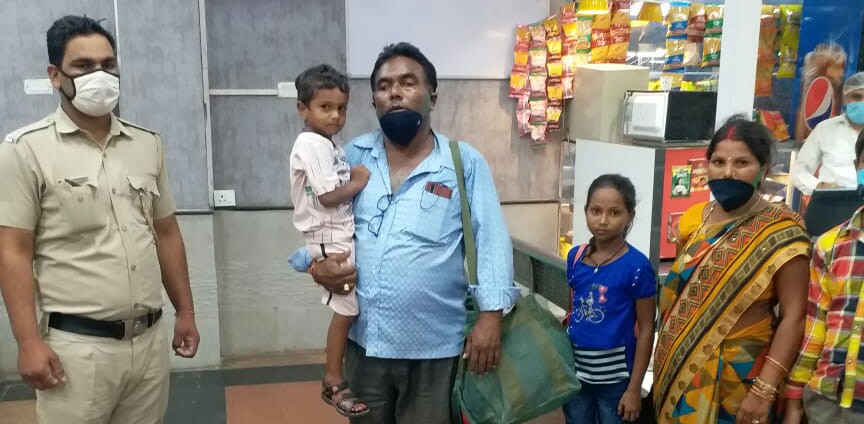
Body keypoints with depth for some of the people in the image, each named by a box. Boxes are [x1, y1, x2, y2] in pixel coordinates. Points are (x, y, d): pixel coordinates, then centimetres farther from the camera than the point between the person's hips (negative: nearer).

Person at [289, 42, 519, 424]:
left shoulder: (465, 163, -3)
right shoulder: (354, 157, 4)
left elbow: (491, 239, -5)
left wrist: (491, 314, -14)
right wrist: (315, 264, -10)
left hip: (434, 347, -2)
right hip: (364, 340, 3)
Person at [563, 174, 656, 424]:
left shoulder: (637, 266, -14)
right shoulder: (575, 257, 1)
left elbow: (646, 329, -10)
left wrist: (634, 388, -10)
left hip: (614, 375, -4)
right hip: (574, 369, 4)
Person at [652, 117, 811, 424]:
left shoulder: (780, 232, -14)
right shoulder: (693, 219, 2)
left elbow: (794, 317, -16)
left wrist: (765, 390, -20)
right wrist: (665, 357, 11)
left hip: (737, 373, -5)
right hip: (678, 368, 5)